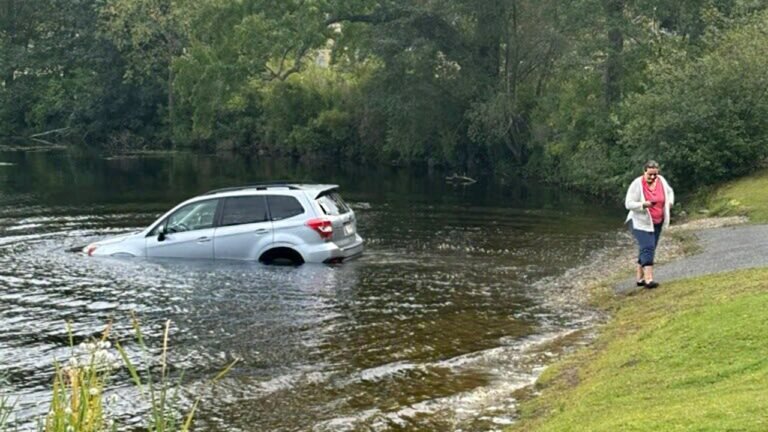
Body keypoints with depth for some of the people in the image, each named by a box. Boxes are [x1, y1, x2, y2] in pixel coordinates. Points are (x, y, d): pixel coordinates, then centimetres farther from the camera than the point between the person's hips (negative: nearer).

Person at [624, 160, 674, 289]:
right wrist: (643, 204, -33)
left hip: (657, 223, 6)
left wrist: (669, 202, 0)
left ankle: (640, 278, 19)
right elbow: (628, 204, -18)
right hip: (641, 222, -6)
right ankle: (648, 279, -24)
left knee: (648, 249, 10)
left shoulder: (661, 180, -1)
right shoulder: (637, 184, -17)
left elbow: (669, 191, 19)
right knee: (647, 248, -19)